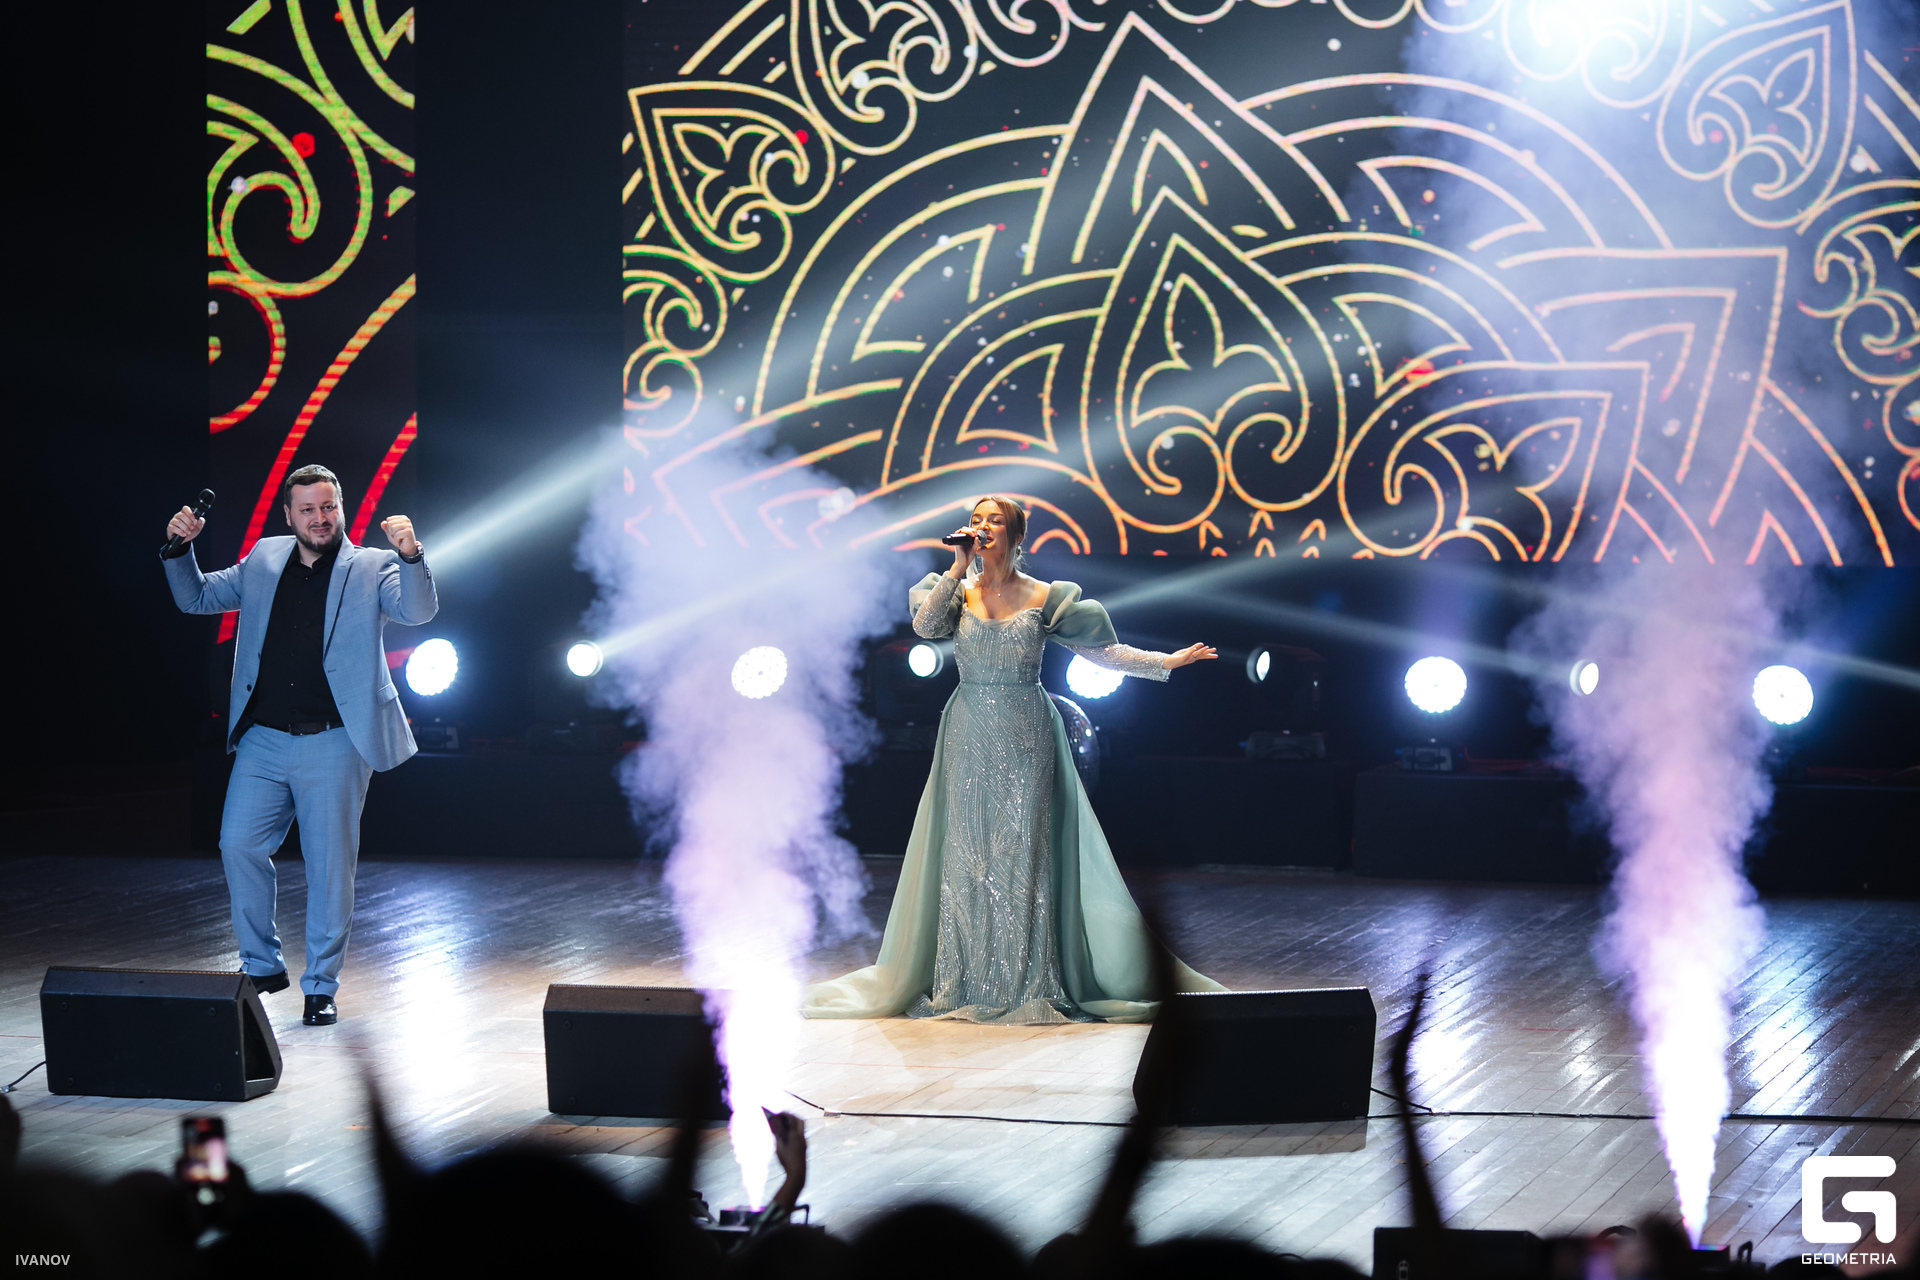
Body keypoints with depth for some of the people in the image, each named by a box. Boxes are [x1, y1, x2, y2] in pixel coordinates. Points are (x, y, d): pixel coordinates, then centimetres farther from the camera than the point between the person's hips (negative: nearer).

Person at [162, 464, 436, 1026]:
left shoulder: (370, 569, 1)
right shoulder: (264, 561, 12)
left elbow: (418, 611, -16)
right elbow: (196, 597, 21)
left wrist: (410, 554, -33)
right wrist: (180, 547, 3)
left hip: (334, 745, -3)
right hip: (263, 741, 3)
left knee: (330, 865, 0)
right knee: (239, 847, -1)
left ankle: (322, 985, 13)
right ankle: (262, 967, 16)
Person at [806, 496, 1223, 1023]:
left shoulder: (1045, 598, 2)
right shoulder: (958, 592, 6)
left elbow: (1103, 650, 4)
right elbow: (925, 625, -13)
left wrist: (1168, 661, -3)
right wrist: (958, 569, -12)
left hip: (1025, 738, -2)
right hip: (969, 736, 2)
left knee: (1022, 851, -3)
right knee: (967, 854, 0)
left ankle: (1027, 984, 0)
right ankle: (970, 983, 5)